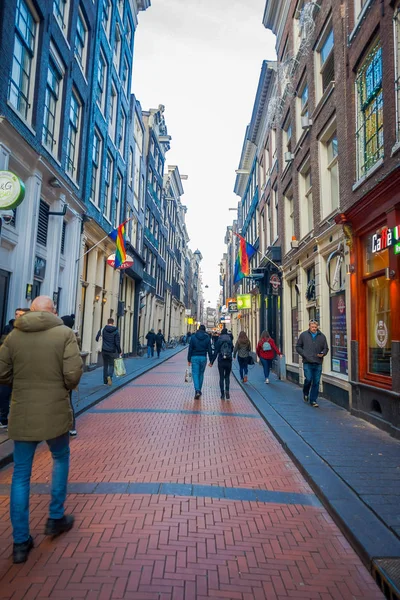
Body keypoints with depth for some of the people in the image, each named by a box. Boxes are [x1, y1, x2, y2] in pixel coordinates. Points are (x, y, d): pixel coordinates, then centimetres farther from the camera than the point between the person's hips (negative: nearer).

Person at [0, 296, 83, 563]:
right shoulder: (65, 333, -11)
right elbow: (73, 373, -18)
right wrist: (65, 387, 4)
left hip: (22, 414, 2)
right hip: (55, 412, -2)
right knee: (61, 458, 24)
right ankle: (56, 518, 33)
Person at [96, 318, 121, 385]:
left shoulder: (102, 330, -2)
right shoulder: (116, 331, -5)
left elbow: (97, 339, 0)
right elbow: (117, 343, -7)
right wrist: (119, 351, 2)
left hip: (104, 351, 2)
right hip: (112, 351, -2)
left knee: (105, 365, 12)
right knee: (111, 365, 10)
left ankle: (105, 381, 15)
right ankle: (110, 376, -18)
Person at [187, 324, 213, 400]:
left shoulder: (193, 337, -1)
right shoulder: (207, 337, 1)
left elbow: (190, 349, -2)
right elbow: (209, 350, 1)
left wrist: (189, 359, 3)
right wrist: (211, 360, 7)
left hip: (194, 357, -2)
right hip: (203, 357, 2)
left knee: (195, 374, -2)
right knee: (201, 374, 16)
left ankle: (197, 391, -17)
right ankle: (199, 390, 24)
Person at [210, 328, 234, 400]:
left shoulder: (219, 341, -5)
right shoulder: (230, 341, 0)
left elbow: (216, 352, -8)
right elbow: (232, 350, 10)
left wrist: (212, 362, -5)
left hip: (221, 361, -1)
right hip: (229, 361, 2)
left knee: (221, 378, 7)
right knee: (227, 377, 15)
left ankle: (222, 394, 5)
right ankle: (227, 390, -6)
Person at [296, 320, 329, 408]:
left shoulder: (322, 336, 9)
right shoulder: (303, 335, 5)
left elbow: (326, 348, 15)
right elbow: (298, 347, 9)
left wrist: (323, 353, -6)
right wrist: (304, 354, -6)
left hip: (318, 363, 2)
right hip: (307, 362, -2)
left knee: (316, 382, 3)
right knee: (308, 379, -10)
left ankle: (313, 400, 15)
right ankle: (305, 393, 20)